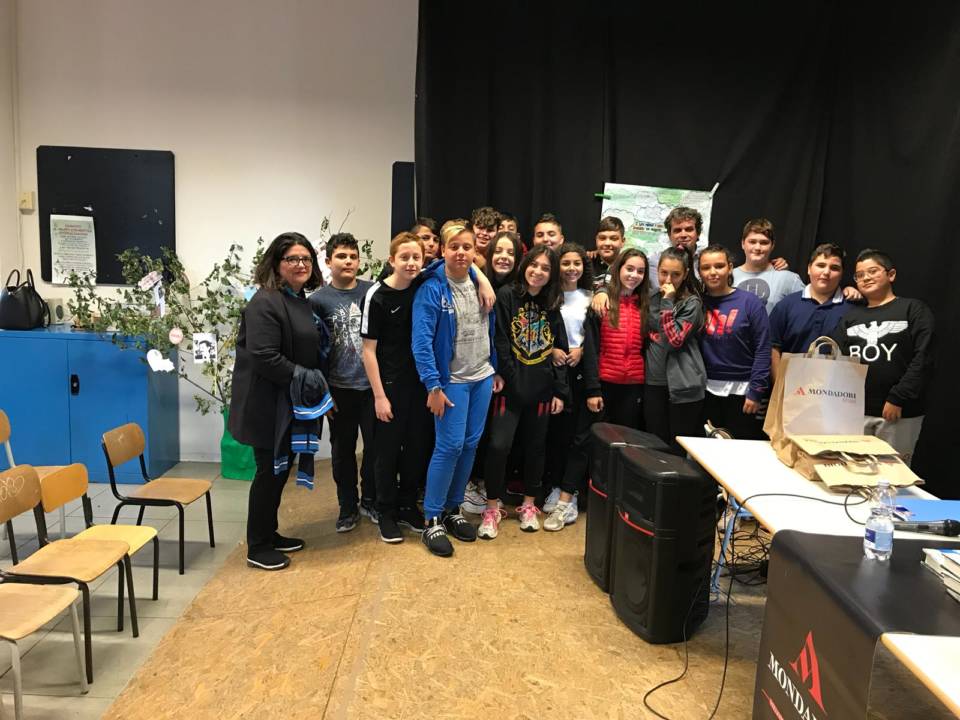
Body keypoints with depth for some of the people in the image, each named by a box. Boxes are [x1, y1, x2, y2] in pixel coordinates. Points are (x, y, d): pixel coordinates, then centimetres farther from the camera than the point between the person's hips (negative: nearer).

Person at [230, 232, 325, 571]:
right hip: (268, 406, -9)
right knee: (269, 472, 0)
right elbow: (264, 357, -27)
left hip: (291, 404, 9)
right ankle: (257, 548, 15)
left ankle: (270, 534, 32)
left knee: (281, 470, 17)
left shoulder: (301, 300, 11)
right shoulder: (265, 302, -19)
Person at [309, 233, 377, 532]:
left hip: (373, 384, 1)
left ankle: (370, 501, 29)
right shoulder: (318, 300, -2)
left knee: (375, 446, 9)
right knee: (343, 450, 10)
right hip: (340, 388, -1)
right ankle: (348, 507, 27)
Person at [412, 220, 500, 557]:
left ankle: (453, 508, 25)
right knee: (450, 446, -8)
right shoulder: (432, 289, -13)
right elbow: (422, 340, -17)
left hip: (482, 377, 6)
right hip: (451, 379, -6)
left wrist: (496, 370, 12)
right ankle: (432, 520, 6)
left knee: (470, 444, 10)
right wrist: (433, 386, -21)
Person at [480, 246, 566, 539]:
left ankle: (528, 505, 29)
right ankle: (492, 508, 9)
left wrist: (560, 390, 5)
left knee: (535, 446, 12)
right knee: (499, 445, -8)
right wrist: (502, 375, -16)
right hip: (510, 386, -4)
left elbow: (559, 349, 9)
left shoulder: (552, 306, 8)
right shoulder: (507, 295, -4)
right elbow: (499, 340, -9)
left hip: (541, 389, 4)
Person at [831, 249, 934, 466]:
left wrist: (898, 399, -14)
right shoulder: (851, 316, 14)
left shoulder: (914, 309, 3)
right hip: (855, 411, 3)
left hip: (900, 412, -3)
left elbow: (923, 360, -7)